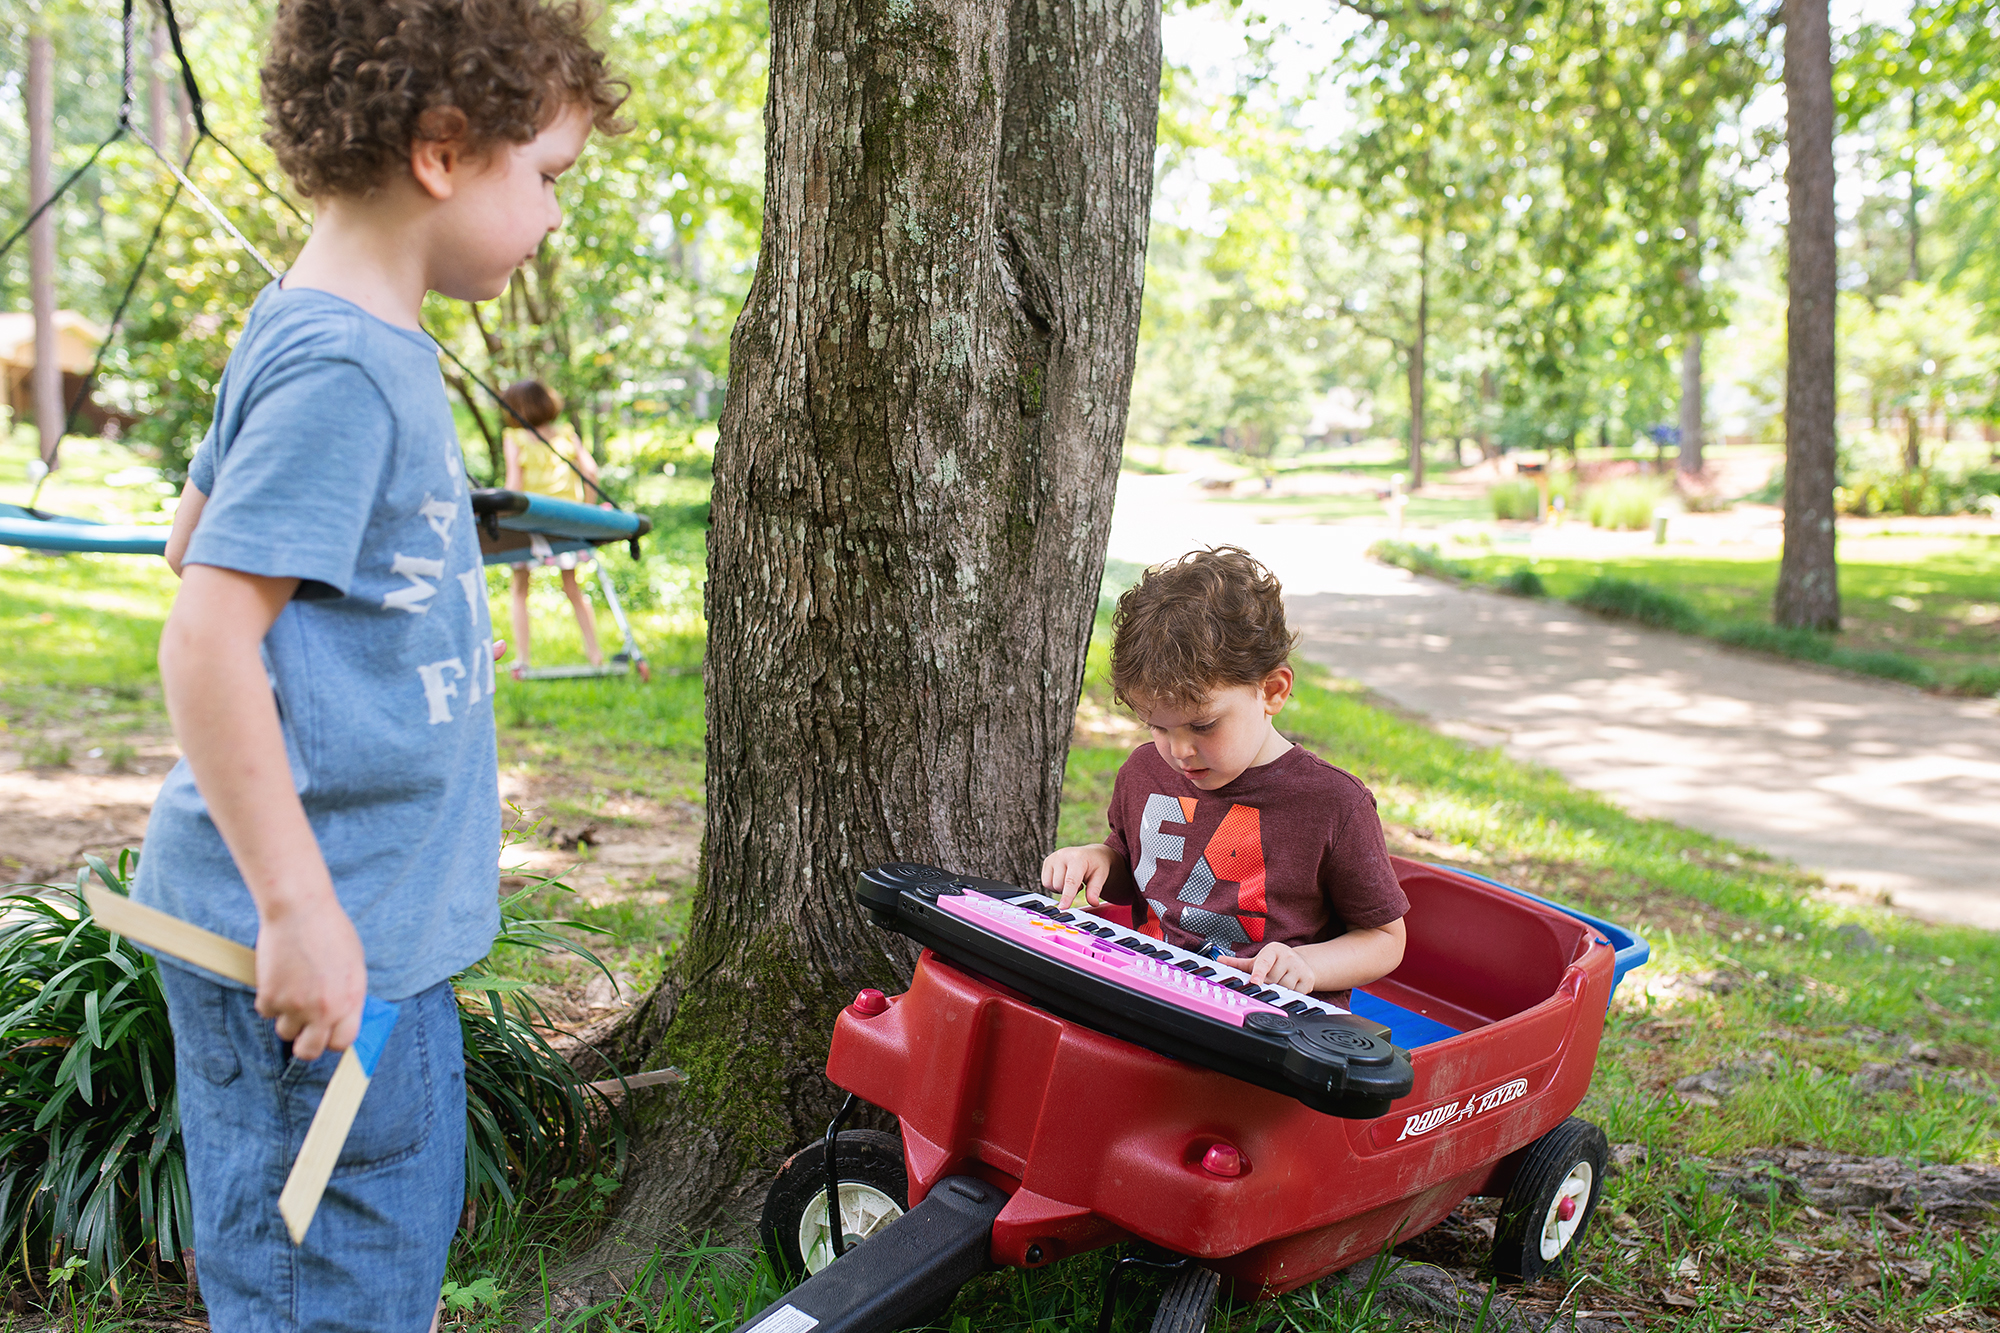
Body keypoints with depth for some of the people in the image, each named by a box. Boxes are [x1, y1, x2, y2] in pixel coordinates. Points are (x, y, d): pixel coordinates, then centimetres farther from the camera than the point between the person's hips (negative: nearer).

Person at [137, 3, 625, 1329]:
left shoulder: (315, 333, 9)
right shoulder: (342, 369, -21)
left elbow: (195, 536, 21)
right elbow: (205, 643, -25)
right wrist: (299, 910, -23)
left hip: (377, 914, 10)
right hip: (322, 938, -10)